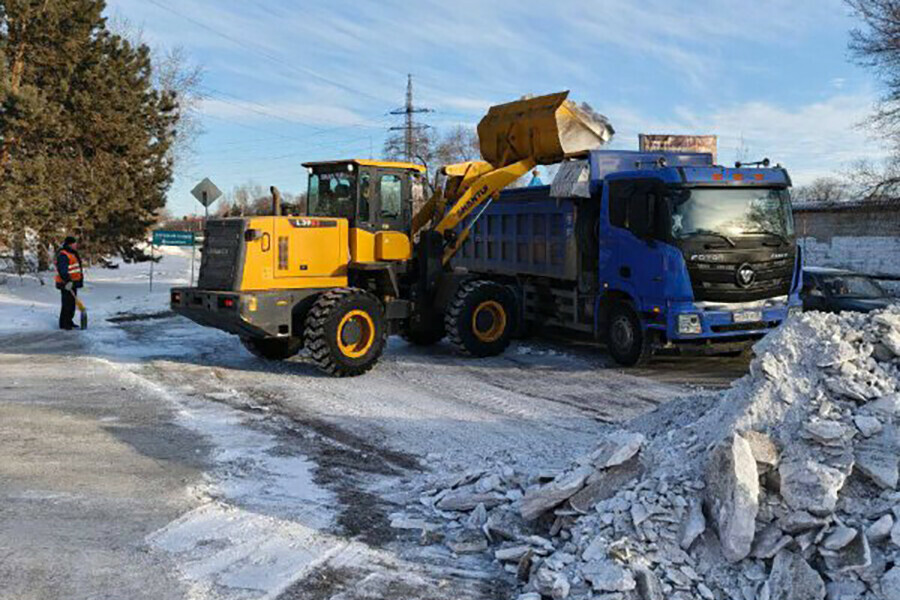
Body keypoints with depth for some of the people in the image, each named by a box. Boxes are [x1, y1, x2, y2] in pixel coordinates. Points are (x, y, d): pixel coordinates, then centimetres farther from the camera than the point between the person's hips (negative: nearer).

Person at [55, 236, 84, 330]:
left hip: (72, 283, 10)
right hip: (66, 284, -10)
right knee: (67, 304, -9)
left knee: (72, 303, 15)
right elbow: (62, 270, -26)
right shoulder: (63, 255, -15)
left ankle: (69, 322, 24)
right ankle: (64, 324, -4)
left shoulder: (72, 254, 18)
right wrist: (67, 281, -33)